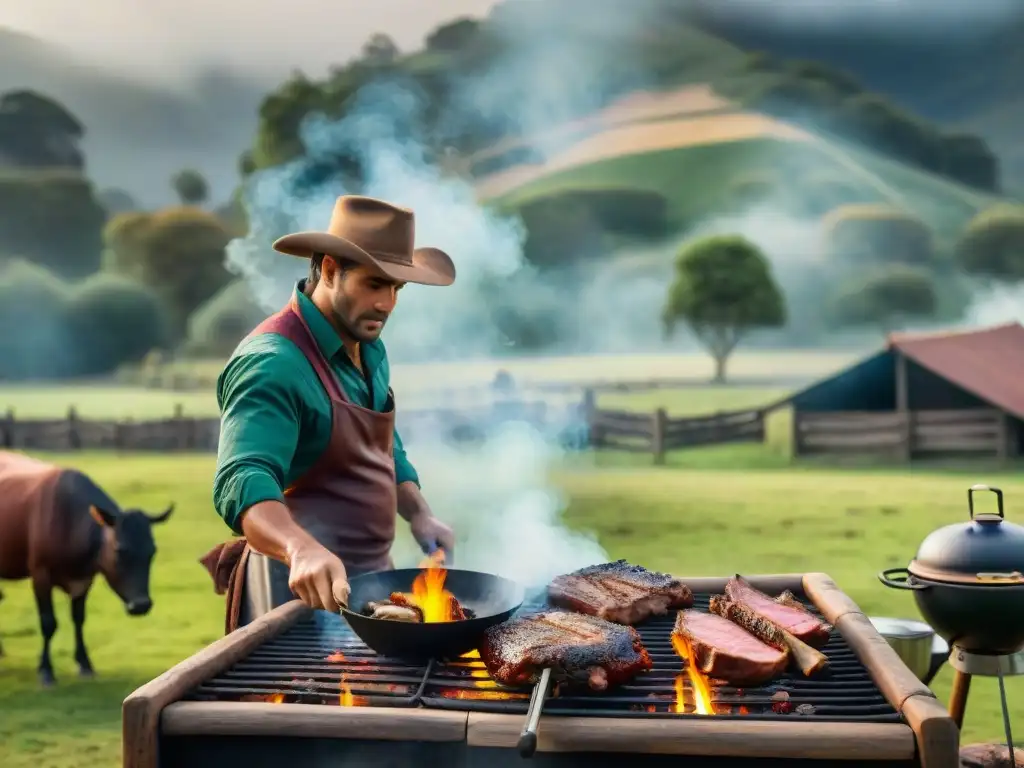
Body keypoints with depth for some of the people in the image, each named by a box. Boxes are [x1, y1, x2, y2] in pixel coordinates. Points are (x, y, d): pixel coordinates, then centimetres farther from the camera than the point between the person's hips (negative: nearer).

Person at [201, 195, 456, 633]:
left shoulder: (370, 351, 7)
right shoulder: (273, 363, -22)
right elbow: (244, 482, -35)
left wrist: (419, 515, 3)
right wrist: (302, 549, -52)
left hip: (371, 576, 8)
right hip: (301, 591, -8)